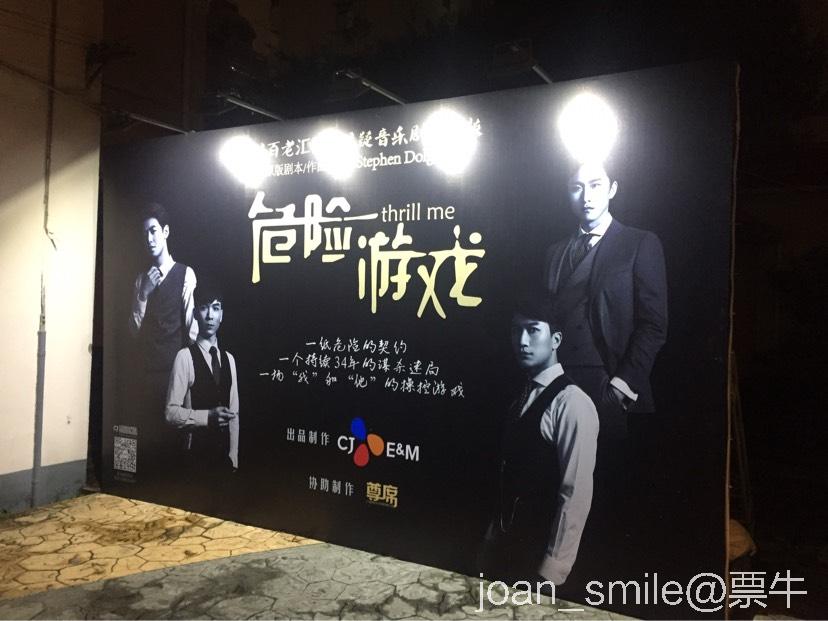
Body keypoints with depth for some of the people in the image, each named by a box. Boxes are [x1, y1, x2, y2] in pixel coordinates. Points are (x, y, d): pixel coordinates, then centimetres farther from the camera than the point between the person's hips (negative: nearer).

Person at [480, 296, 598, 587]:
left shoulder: (572, 404, -19)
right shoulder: (522, 398, 6)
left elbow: (576, 495, -21)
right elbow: (511, 482, 8)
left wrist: (552, 569, -18)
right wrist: (495, 536, 8)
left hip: (541, 551, -7)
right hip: (508, 543, 7)